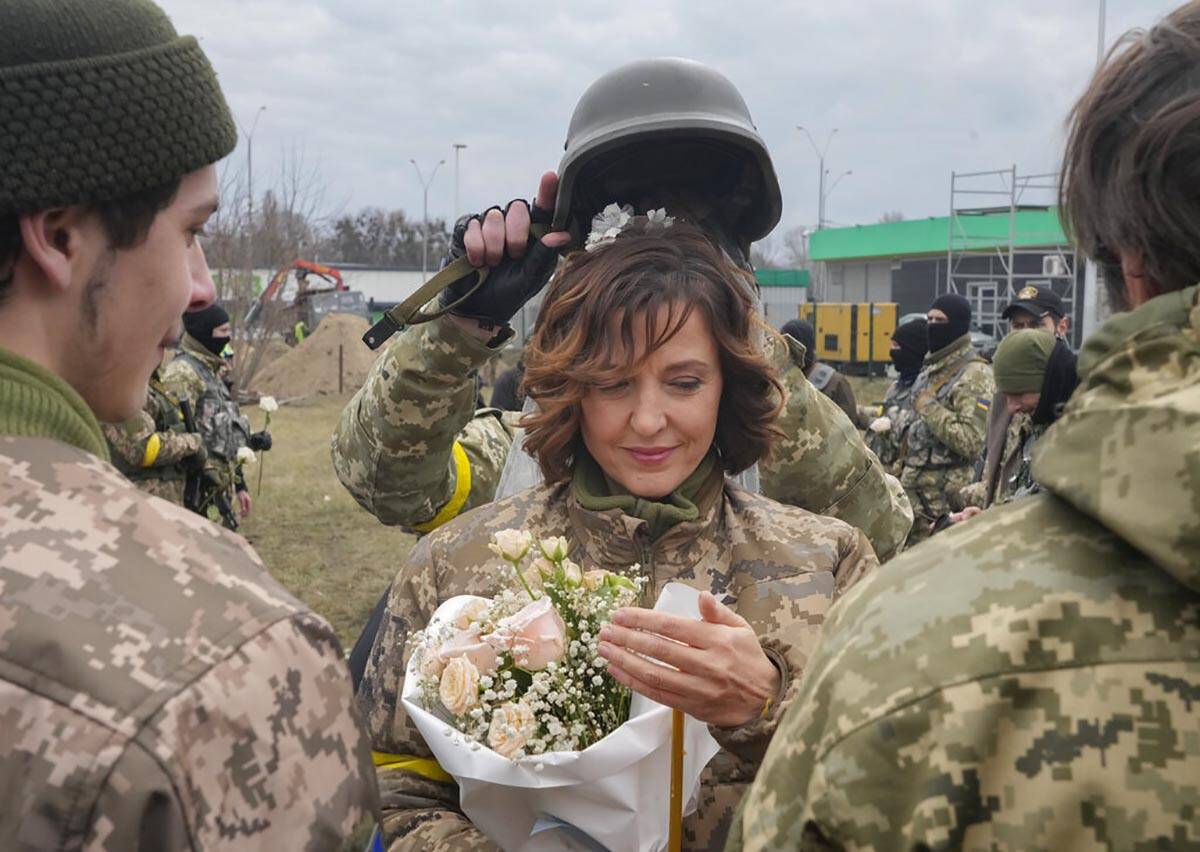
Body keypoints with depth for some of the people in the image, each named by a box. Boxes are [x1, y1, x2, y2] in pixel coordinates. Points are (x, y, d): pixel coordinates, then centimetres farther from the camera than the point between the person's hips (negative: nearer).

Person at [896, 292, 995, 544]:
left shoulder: (974, 375, -14)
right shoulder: (930, 369, 15)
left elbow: (970, 442, -24)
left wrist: (930, 408, -18)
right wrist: (903, 467, 24)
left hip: (943, 495, -9)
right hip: (913, 487, 9)